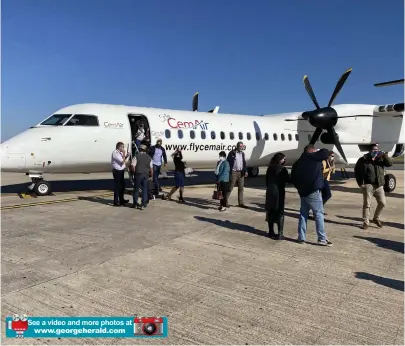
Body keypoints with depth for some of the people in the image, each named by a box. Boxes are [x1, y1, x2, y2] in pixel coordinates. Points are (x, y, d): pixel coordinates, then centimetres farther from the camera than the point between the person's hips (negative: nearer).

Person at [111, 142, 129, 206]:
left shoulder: (119, 153, 11)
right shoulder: (115, 153, -19)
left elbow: (122, 160, 19)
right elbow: (122, 162, -22)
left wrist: (126, 156, 4)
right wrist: (124, 154, -15)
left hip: (121, 171, 10)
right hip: (117, 171, -10)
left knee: (122, 185, 19)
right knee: (117, 186, -3)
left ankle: (121, 200, 34)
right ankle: (116, 202, 5)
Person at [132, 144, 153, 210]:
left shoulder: (137, 156, -7)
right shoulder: (149, 157, 3)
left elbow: (133, 166, -12)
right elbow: (151, 168, 4)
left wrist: (134, 172, 4)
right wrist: (151, 176, 14)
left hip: (138, 174, -2)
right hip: (146, 175, 2)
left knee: (136, 189, 10)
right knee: (144, 189, 8)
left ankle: (135, 203, 18)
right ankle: (143, 204, 7)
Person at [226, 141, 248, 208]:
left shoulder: (242, 153, 12)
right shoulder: (232, 153, -5)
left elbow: (244, 163, 16)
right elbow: (228, 162, -7)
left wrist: (245, 171, 5)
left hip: (241, 173, 6)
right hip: (234, 172, -6)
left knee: (241, 188, 7)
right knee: (230, 187, -1)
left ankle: (241, 203, 13)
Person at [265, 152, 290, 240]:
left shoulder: (270, 168, 6)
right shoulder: (282, 169, -11)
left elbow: (267, 180, 11)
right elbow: (287, 179, -8)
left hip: (270, 191, 6)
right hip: (279, 192, -5)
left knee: (270, 212, 12)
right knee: (280, 212, 0)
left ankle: (271, 232, 19)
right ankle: (280, 234, -2)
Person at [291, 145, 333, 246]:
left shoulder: (297, 163, 15)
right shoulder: (312, 157, -4)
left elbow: (293, 178, 16)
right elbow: (325, 152, -9)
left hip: (303, 192, 7)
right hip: (313, 191, -7)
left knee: (303, 214, 13)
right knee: (319, 214, -1)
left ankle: (301, 237, 14)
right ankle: (322, 239, -1)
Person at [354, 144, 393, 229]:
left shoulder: (380, 158, 9)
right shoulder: (363, 159, -3)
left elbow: (390, 163, 0)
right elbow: (357, 171, -3)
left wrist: (385, 155, -15)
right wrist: (360, 183, -8)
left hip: (379, 185, 4)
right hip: (368, 185, -4)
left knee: (382, 203, 6)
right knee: (367, 204, -2)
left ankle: (376, 218, 28)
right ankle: (366, 222, 8)